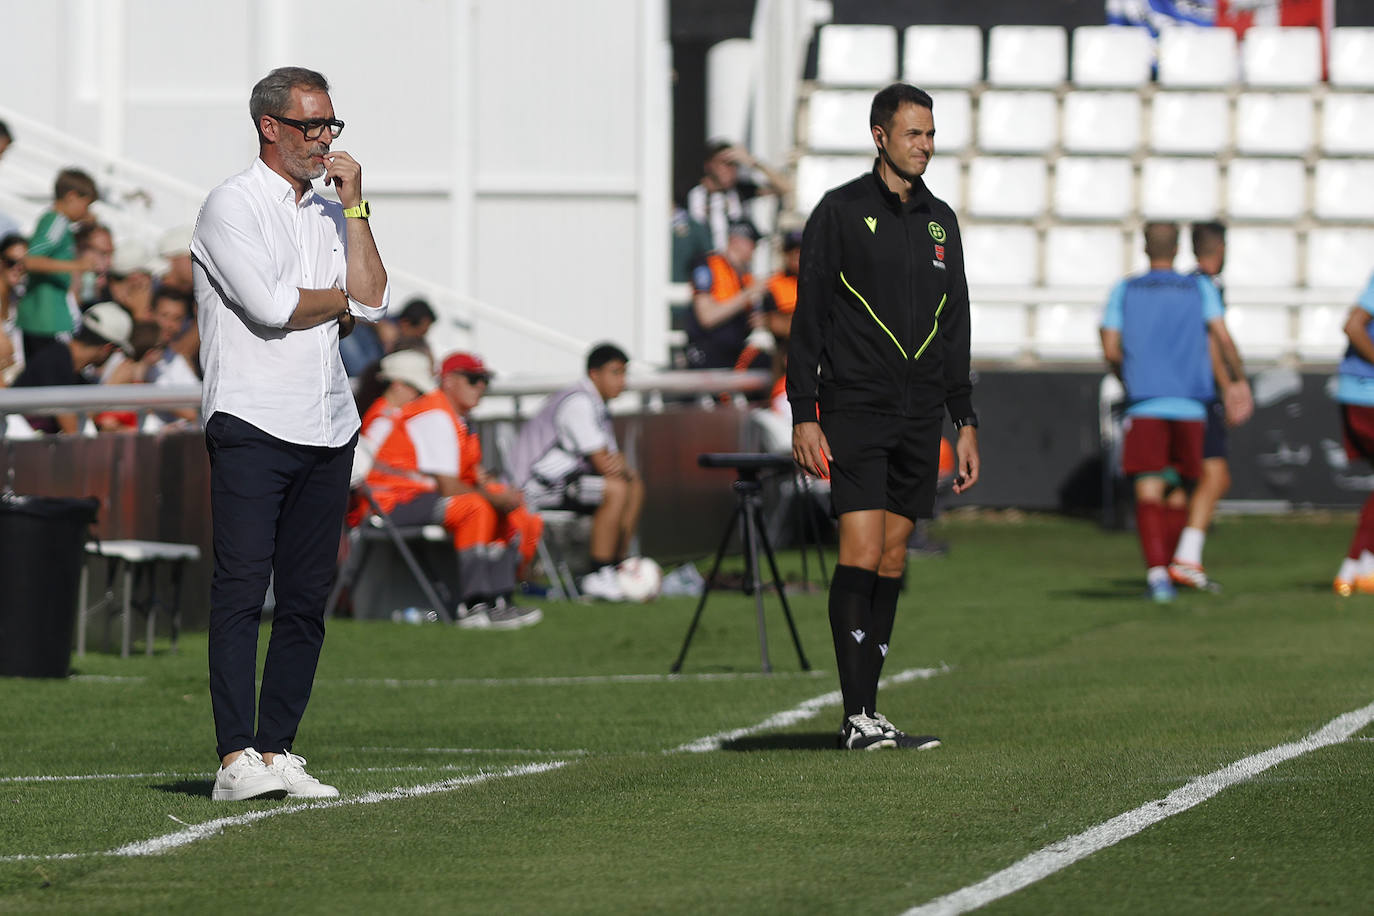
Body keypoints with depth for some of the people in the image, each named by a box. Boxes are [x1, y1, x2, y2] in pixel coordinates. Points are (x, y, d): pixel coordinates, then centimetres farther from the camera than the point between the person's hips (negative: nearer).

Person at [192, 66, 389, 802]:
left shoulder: (328, 213, 18)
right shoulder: (233, 206, -3)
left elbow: (373, 300, 5)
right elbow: (271, 306, -15)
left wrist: (354, 206, 2)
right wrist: (343, 301, 2)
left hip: (327, 429, 7)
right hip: (252, 423, -7)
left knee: (307, 598, 3)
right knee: (241, 590, -12)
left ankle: (277, 750, 6)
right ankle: (237, 759, -17)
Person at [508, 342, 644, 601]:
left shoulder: (594, 403, 17)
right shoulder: (579, 402, -17)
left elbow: (612, 457, 13)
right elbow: (602, 462, -21)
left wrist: (624, 469, -10)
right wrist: (624, 470, 0)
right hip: (540, 486, -11)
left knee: (635, 488, 13)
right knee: (616, 490, -26)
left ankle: (618, 568, 13)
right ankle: (599, 577, -22)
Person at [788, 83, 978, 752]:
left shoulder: (939, 221, 15)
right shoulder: (841, 212, -3)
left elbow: (955, 329, 19)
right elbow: (808, 318, -4)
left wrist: (965, 421, 15)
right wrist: (804, 416, -11)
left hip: (919, 419, 6)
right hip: (854, 412, -6)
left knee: (892, 560, 6)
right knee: (861, 552, -13)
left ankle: (868, 711, 11)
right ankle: (858, 718, -15)